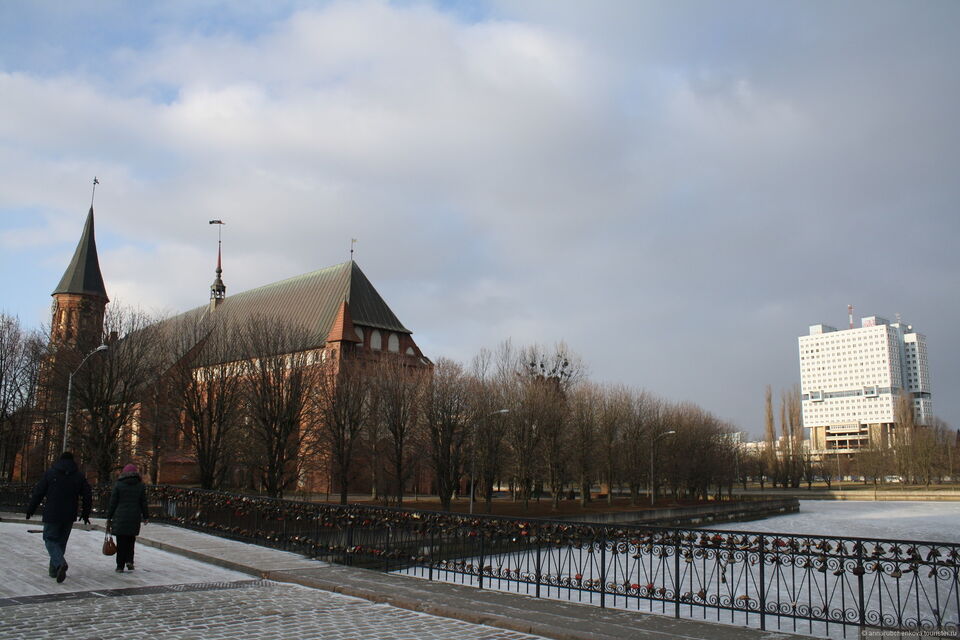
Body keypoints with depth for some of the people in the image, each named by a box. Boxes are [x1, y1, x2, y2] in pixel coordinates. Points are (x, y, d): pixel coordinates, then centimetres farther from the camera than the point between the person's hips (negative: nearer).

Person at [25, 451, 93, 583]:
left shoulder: (50, 473, -2)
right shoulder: (79, 476, 5)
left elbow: (38, 492, -2)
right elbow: (88, 496, 7)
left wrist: (30, 509, 9)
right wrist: (85, 513, 18)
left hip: (52, 515, -3)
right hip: (69, 516, 3)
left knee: (50, 539, 1)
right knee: (61, 541, 14)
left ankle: (60, 563, -22)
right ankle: (54, 570, 18)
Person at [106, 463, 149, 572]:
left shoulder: (118, 485, -1)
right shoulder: (140, 486, 4)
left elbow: (113, 503, 0)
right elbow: (143, 503, 6)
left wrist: (109, 518, 6)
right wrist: (146, 516, 15)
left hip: (120, 517, -1)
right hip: (134, 518, 1)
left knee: (121, 542, 4)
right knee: (131, 540, 16)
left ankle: (120, 566, 6)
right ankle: (129, 560, 2)